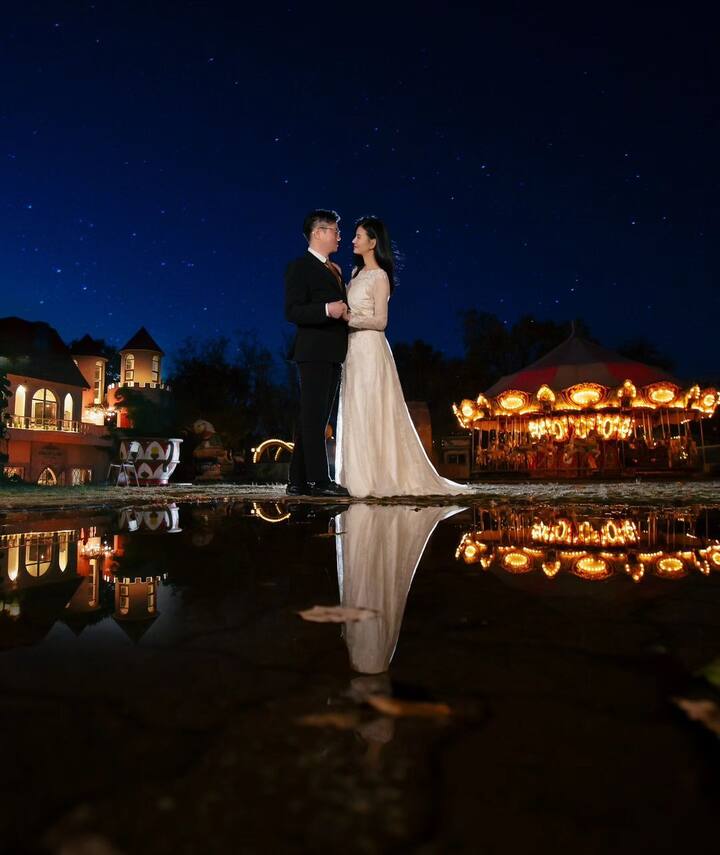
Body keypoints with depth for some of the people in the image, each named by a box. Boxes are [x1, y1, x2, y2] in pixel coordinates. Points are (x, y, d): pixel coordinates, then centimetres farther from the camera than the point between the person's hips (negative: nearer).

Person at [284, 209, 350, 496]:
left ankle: (299, 481, 13)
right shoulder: (299, 267, -4)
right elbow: (292, 311, -14)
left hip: (332, 354, 9)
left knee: (314, 418, 8)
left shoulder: (335, 270, 22)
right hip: (313, 352, -9)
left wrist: (345, 311, 10)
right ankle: (318, 480, -8)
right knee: (314, 416, -9)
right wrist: (327, 309, -25)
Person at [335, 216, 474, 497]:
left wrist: (350, 318, -22)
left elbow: (380, 321, -14)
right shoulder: (357, 271, 16)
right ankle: (358, 476, 15)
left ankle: (375, 478, 1)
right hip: (353, 349, 9)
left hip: (370, 350, -9)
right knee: (354, 415, 8)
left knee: (368, 414, -6)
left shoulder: (380, 276, -8)